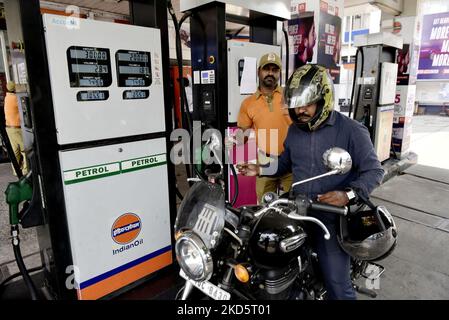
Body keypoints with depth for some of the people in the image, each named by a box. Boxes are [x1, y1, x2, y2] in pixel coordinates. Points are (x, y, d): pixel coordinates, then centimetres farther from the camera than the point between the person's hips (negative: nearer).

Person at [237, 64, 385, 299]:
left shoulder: (351, 130, -12)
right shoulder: (294, 130, 7)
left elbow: (373, 170, -10)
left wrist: (348, 194, -26)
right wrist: (260, 169, 5)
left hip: (332, 217, -5)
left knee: (336, 282, 0)